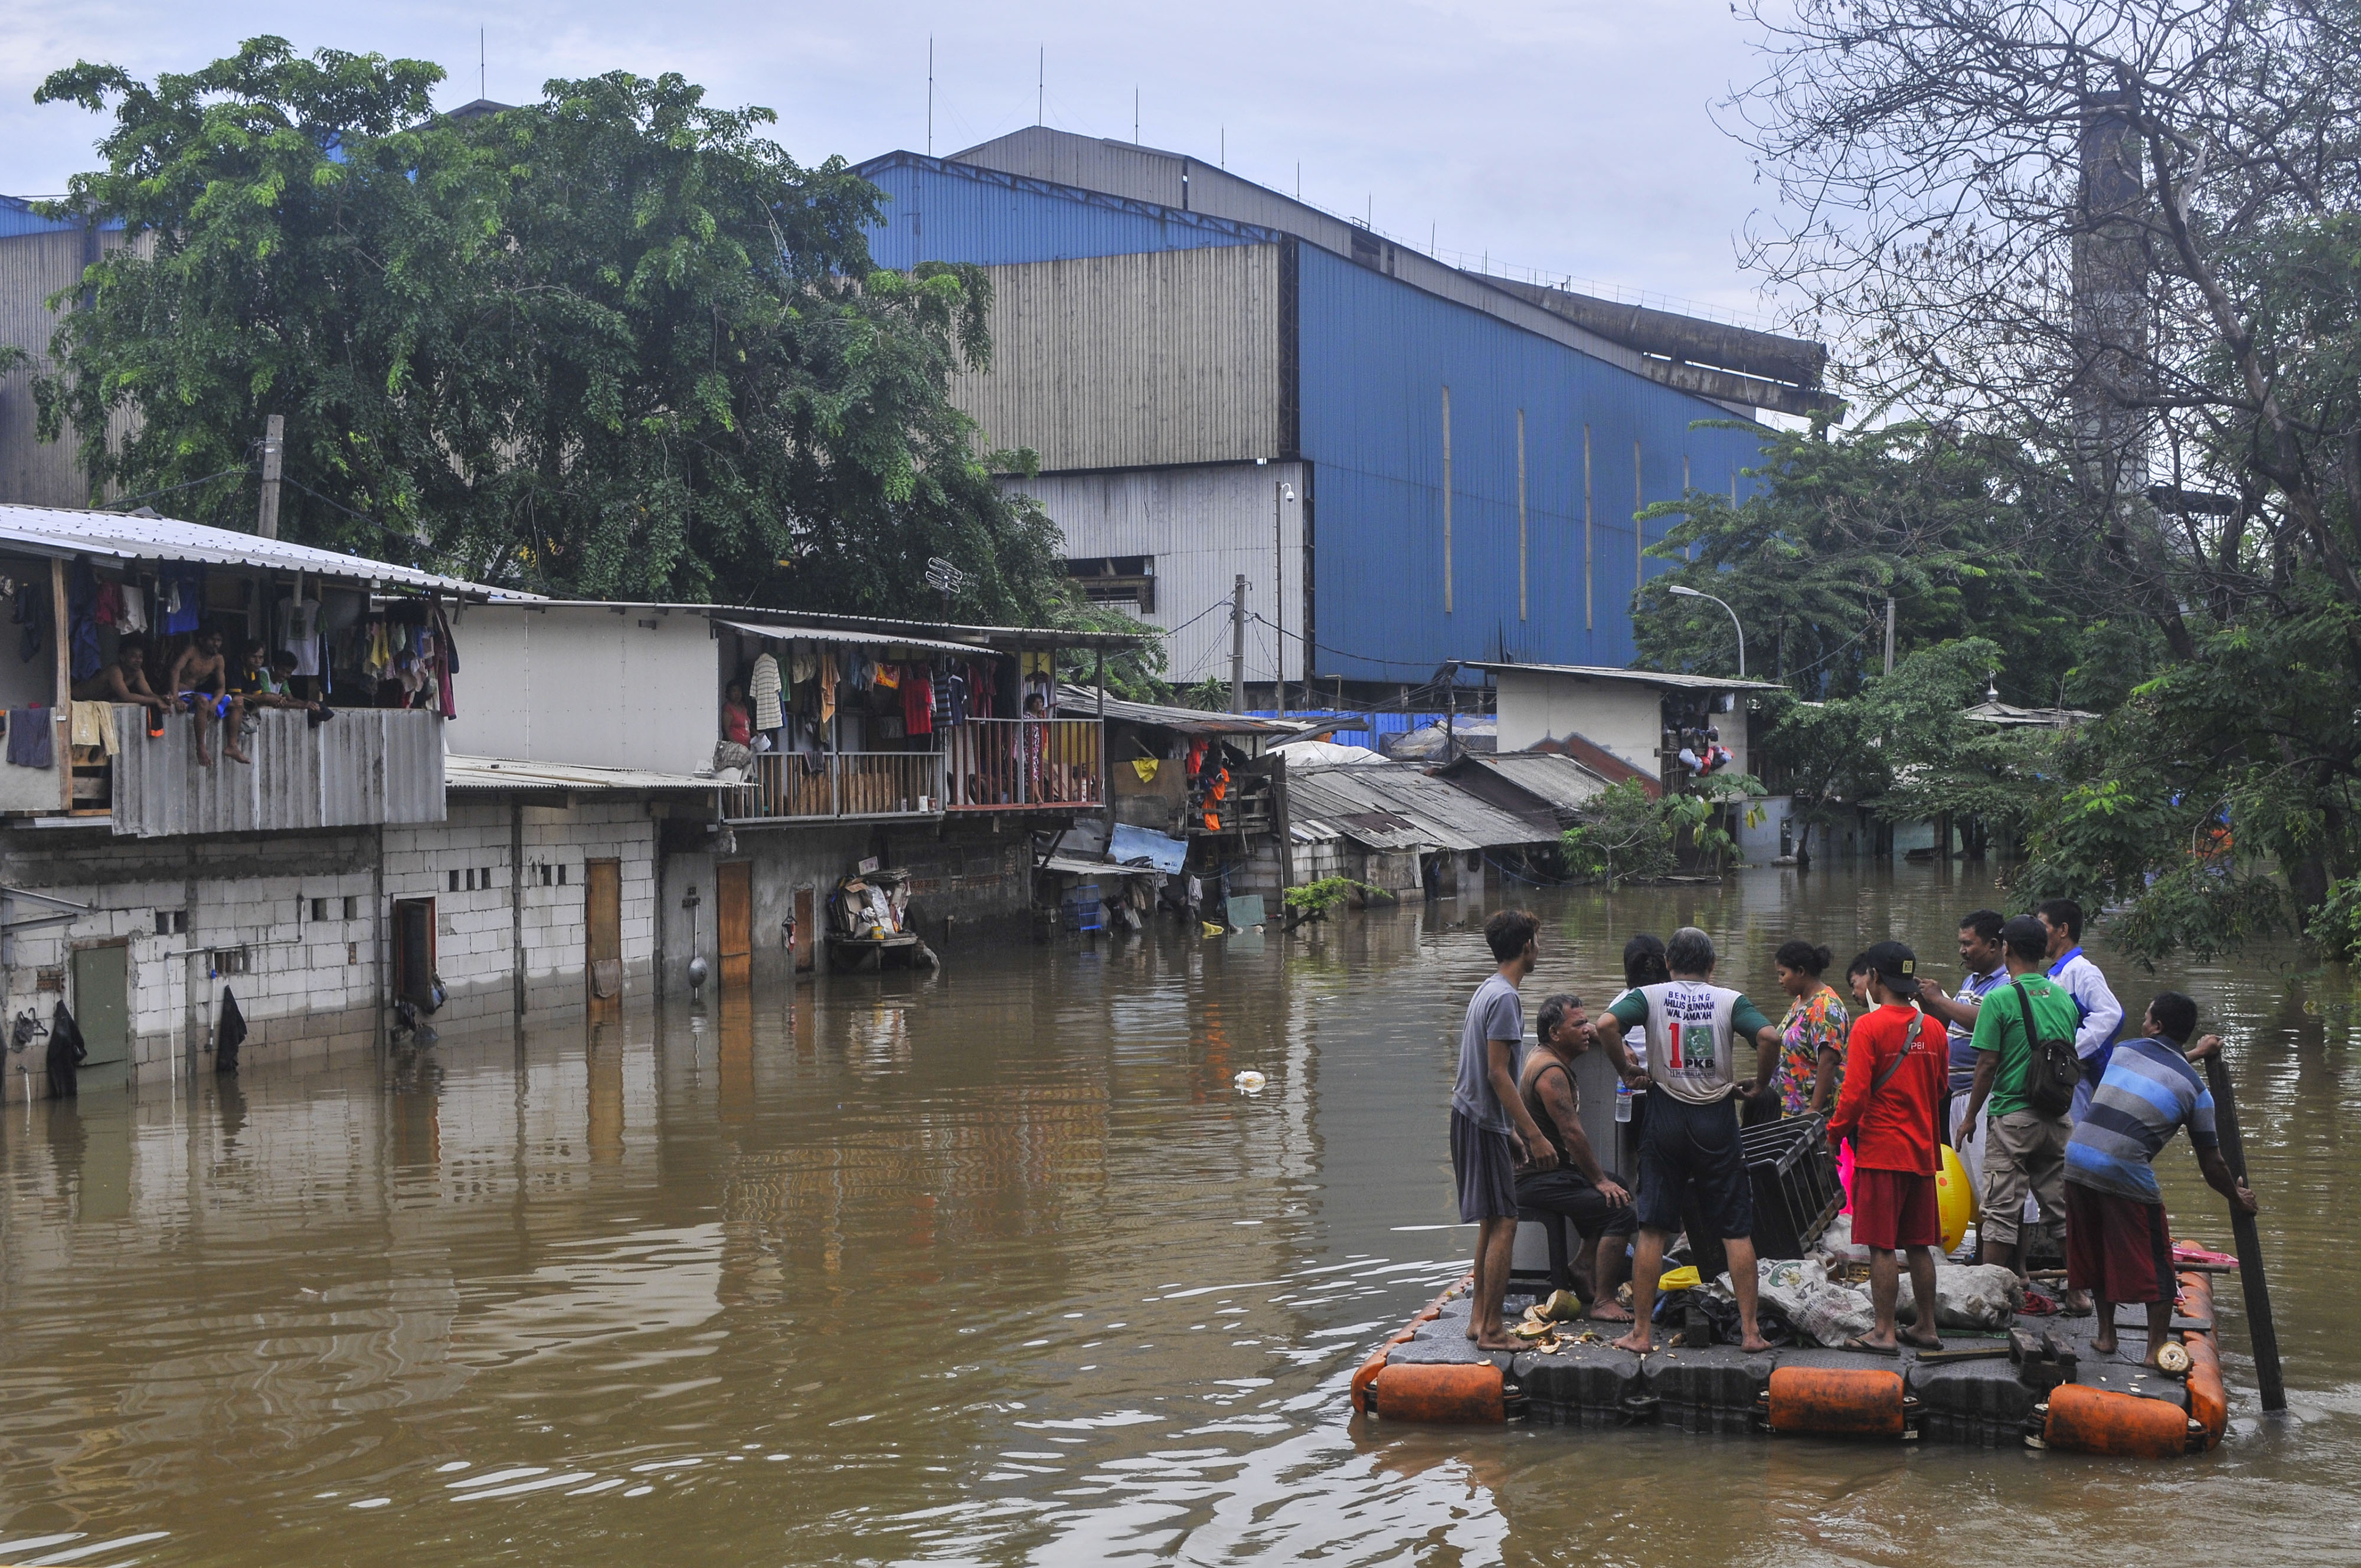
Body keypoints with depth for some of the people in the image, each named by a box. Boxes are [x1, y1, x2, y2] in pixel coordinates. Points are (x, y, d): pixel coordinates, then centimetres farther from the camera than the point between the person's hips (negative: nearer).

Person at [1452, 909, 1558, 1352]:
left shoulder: (1488, 991, 14)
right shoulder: (1505, 998, -17)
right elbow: (1498, 1074, -21)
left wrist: (1511, 1131, 24)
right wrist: (1534, 1135, -21)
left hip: (1474, 1117, 10)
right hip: (1484, 1124, -10)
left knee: (1491, 1223, 15)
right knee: (1503, 1223, -8)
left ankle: (1479, 1318, 19)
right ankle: (1492, 1330, -6)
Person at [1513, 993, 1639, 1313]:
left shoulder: (1541, 1055, 12)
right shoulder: (1551, 1072, -20)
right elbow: (1572, 1134, -22)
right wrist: (1600, 1181, -16)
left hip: (1553, 1169, 11)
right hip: (1536, 1181, -11)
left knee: (1617, 1186, 27)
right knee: (1619, 1209, -22)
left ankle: (1584, 1270, 28)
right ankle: (1602, 1302, -20)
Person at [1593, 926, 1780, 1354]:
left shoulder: (1650, 996, 1)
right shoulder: (1729, 1000, 1)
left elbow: (1607, 1025, -16)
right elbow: (1769, 1037, -15)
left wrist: (1627, 1068, -3)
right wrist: (1759, 1082, 0)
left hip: (1666, 1117, 0)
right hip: (1717, 1119, 0)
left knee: (1653, 1230, 5)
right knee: (1737, 1231, 6)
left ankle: (1641, 1332, 6)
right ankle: (1750, 1331, 5)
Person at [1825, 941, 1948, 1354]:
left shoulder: (1869, 1027, -13)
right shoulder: (1932, 1029, 7)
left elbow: (1855, 1094, -16)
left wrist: (1835, 1132, -2)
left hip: (1880, 1150, -6)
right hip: (1922, 1150, 6)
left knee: (1882, 1246, -3)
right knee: (1919, 1246, 12)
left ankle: (1885, 1332, -2)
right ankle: (1927, 1328, 16)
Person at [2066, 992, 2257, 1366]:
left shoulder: (2124, 1050, 14)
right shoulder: (2194, 1089, 5)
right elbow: (2210, 1163, 10)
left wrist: (2195, 1053, 55)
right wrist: (2237, 1196, 28)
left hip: (2077, 1162, 4)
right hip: (2128, 1177, -4)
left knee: (2098, 1253, 21)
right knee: (2154, 1265, 9)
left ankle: (2106, 1335, 29)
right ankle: (2157, 1348, 10)